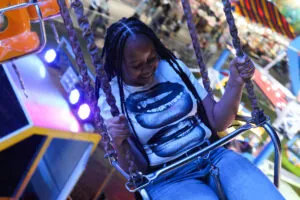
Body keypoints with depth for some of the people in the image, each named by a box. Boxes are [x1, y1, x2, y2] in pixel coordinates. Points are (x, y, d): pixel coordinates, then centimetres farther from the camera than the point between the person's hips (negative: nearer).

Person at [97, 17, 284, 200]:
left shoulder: (173, 67, 7)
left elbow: (218, 122, 7)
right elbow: (130, 173, -4)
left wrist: (236, 82, -9)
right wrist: (118, 143, -25)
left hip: (213, 156, 4)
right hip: (166, 180, -3)